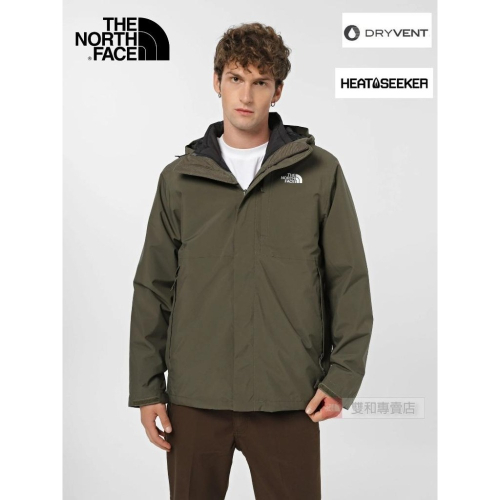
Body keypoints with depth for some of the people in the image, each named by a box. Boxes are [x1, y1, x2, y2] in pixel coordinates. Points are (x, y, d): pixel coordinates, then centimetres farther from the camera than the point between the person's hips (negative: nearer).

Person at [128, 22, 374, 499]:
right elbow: (153, 289, 7)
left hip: (289, 399, -1)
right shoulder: (180, 178, 6)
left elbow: (349, 280, 2)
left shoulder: (319, 172, 2)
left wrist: (342, 377, -4)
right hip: (194, 397, 2)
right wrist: (146, 388, 4)